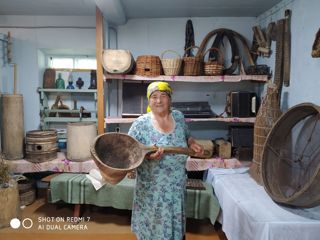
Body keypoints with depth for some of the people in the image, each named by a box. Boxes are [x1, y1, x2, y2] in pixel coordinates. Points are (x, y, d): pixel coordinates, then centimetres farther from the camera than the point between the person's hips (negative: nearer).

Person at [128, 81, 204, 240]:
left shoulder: (179, 117, 0)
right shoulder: (141, 124, -14)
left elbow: (187, 137, 17)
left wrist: (193, 144, -3)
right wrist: (147, 156, -29)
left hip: (176, 185, 4)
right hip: (152, 187, -3)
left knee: (174, 221, 19)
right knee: (152, 223, 12)